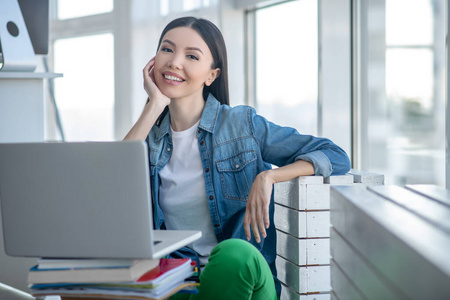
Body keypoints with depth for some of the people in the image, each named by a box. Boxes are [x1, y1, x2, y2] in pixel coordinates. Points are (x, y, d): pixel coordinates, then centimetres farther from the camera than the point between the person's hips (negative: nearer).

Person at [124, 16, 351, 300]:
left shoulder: (243, 124, 5)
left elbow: (337, 157, 3)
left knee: (234, 253, -36)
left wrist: (268, 176, -13)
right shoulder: (151, 135, 13)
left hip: (243, 275, -1)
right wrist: (154, 106, -4)